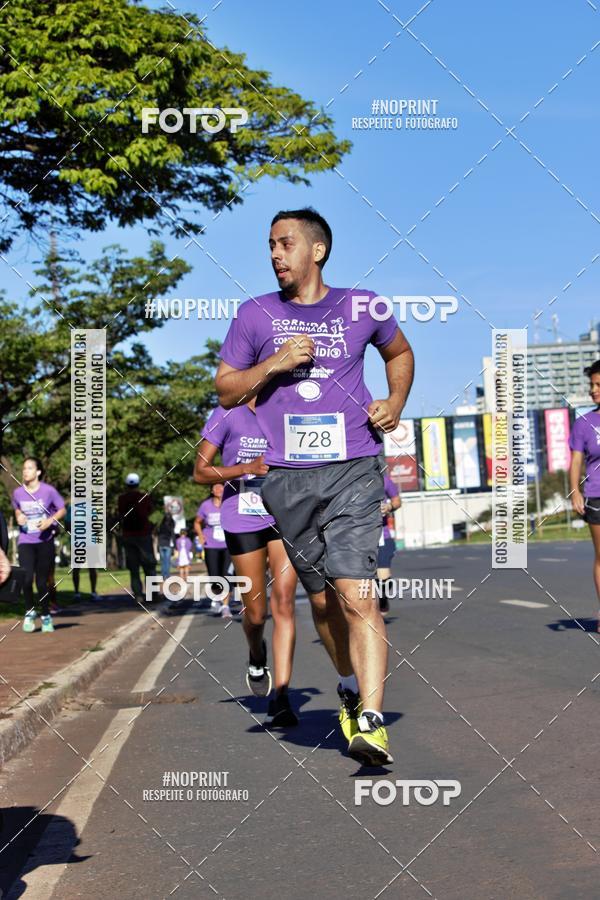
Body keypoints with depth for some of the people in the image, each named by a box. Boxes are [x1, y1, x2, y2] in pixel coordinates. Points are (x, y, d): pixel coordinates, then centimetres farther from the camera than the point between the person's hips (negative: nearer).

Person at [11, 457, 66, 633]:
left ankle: (45, 616, 24)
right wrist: (18, 517, -2)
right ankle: (29, 612, 6)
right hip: (25, 541, 1)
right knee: (27, 578, -18)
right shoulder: (18, 492, 0)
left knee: (42, 581, 3)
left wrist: (50, 520, -16)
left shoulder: (49, 491, -8)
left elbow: (62, 510, 2)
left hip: (45, 541, -1)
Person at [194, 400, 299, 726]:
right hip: (242, 522, -1)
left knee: (284, 604, -11)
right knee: (255, 613, 5)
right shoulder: (227, 415, -7)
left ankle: (280, 697, -10)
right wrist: (248, 468, -20)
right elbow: (200, 472, -8)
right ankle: (256, 656, 40)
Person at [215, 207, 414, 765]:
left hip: (354, 471, -2)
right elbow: (226, 391, 9)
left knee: (356, 593, -16)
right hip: (289, 478, 2)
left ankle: (371, 721, -19)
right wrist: (273, 364, -8)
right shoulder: (255, 315, 7)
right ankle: (350, 686, 35)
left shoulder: (360, 307, 8)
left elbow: (400, 352, 27)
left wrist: (396, 403, 9)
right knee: (321, 599, 11)